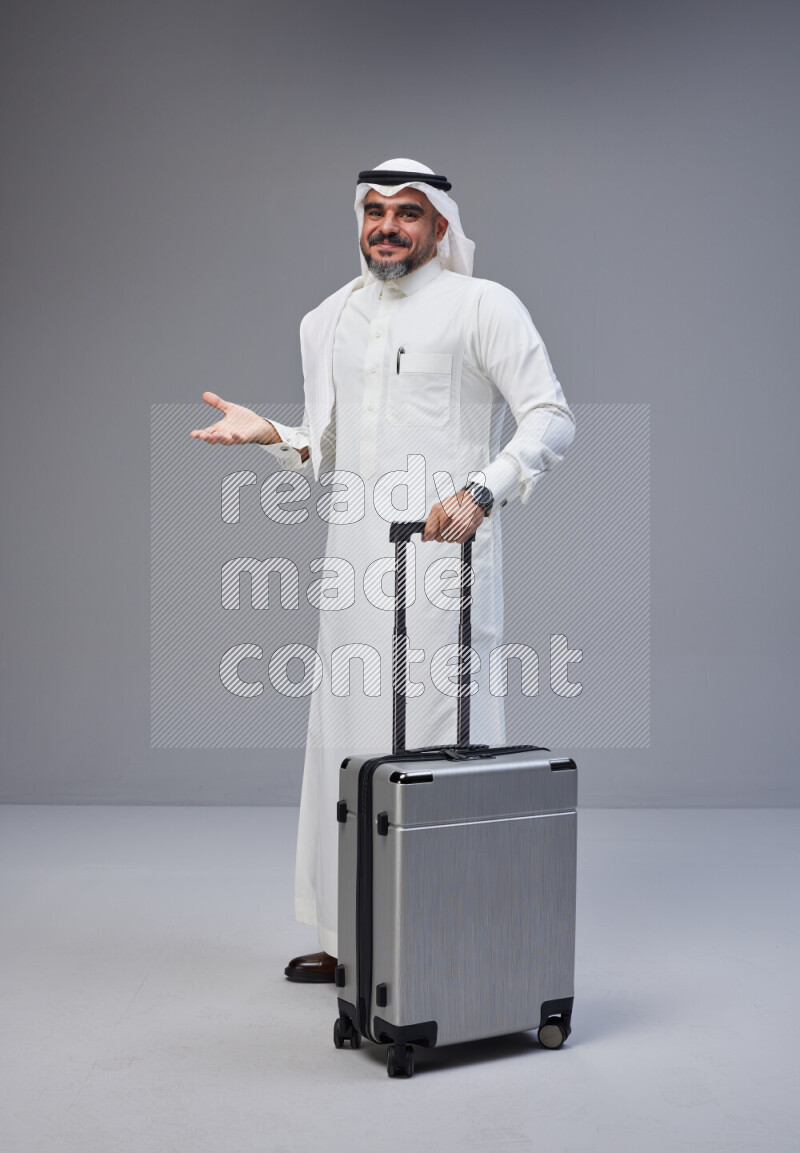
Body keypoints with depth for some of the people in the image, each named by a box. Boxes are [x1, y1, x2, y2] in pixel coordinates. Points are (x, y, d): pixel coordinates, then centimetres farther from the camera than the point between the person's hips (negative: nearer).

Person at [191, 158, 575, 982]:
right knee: (348, 736, 9)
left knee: (443, 735, -6)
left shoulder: (482, 306, -1)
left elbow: (552, 419, -8)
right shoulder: (331, 319, 18)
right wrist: (272, 435, 2)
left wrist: (480, 492, -23)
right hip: (355, 558, 6)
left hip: (443, 552, -6)